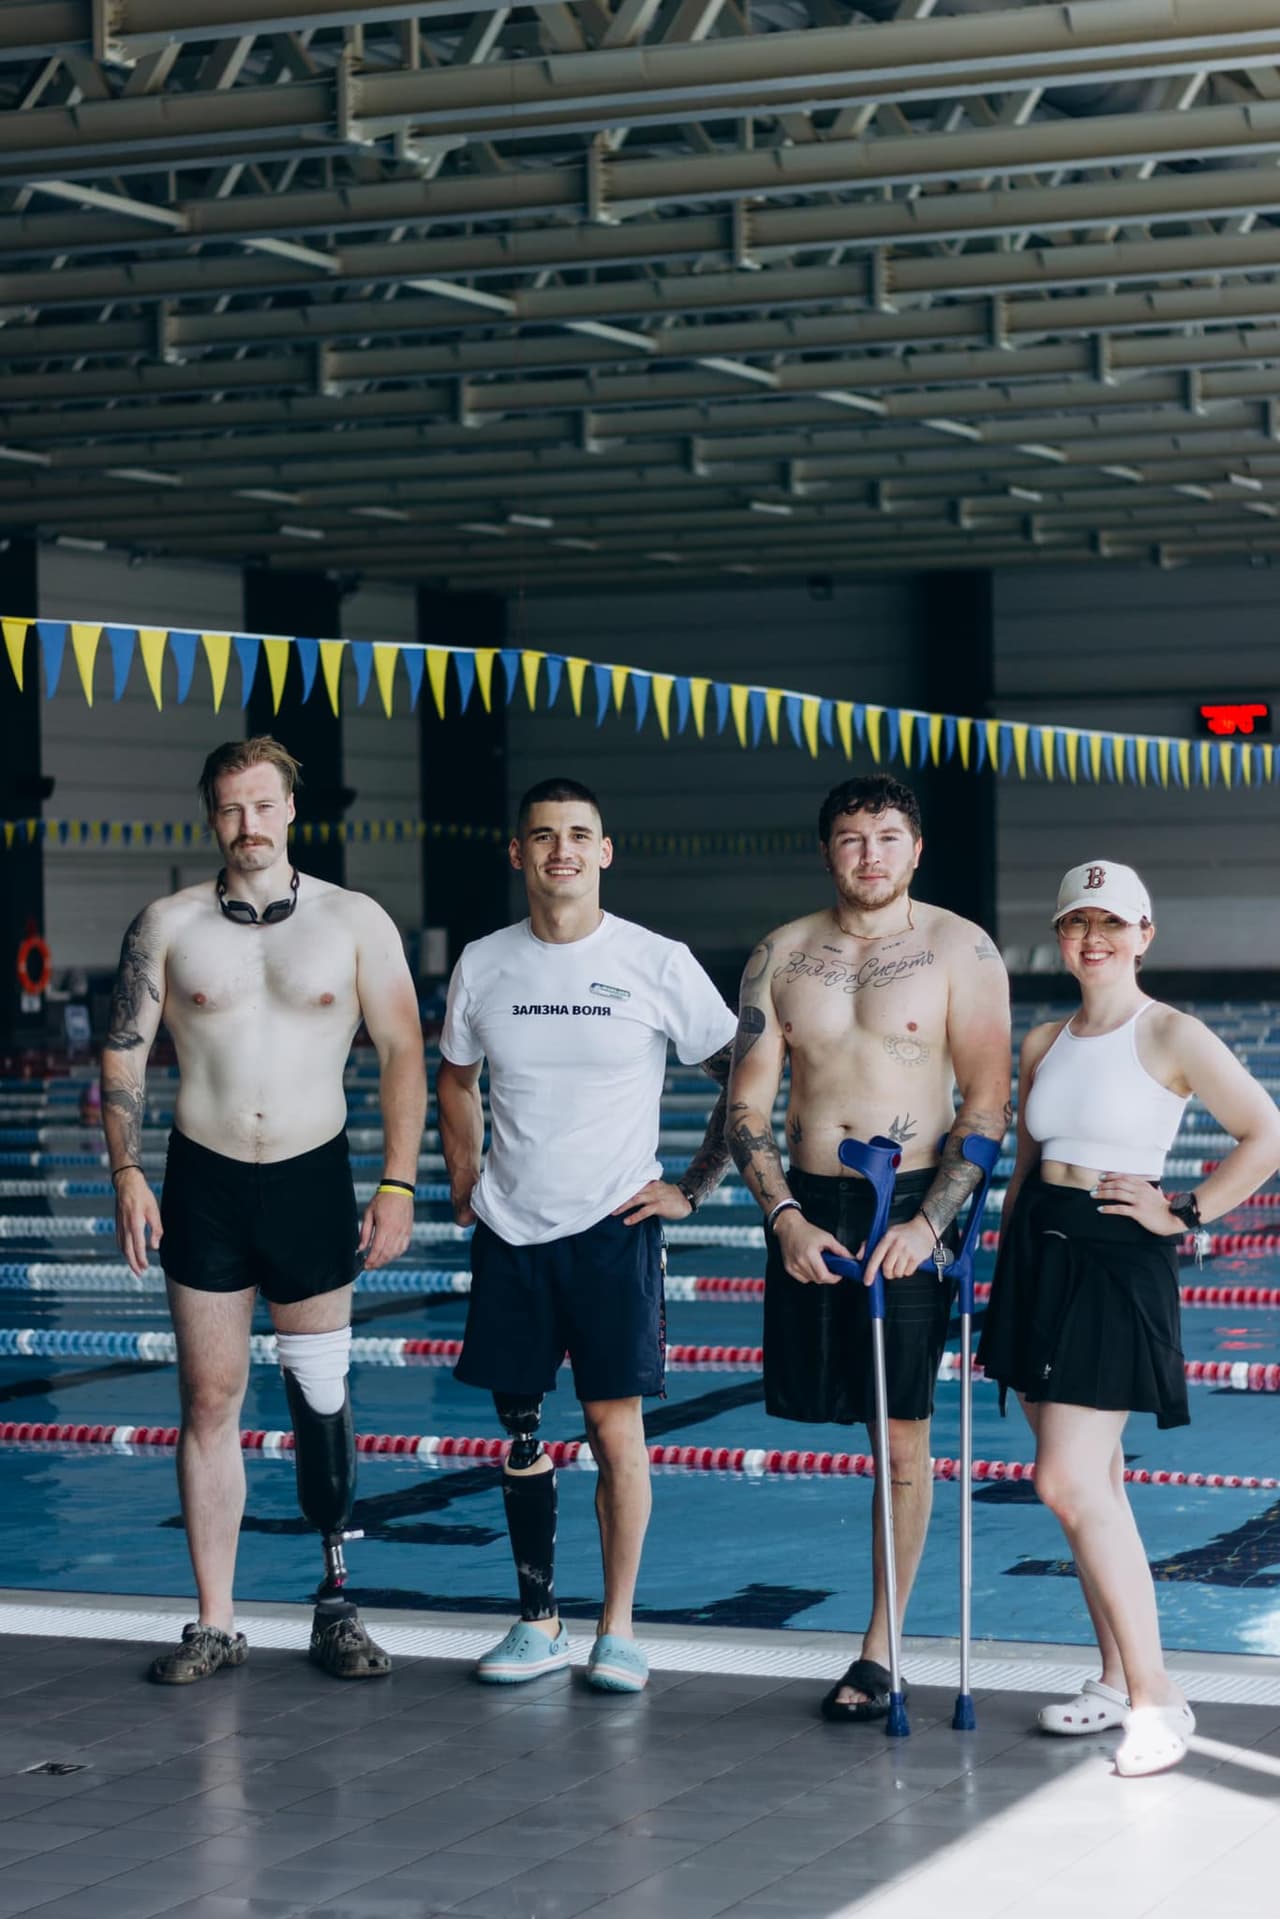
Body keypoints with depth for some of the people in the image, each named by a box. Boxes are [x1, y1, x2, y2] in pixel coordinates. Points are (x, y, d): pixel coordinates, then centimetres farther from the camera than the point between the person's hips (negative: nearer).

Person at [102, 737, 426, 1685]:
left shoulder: (354, 922, 0)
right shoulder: (169, 925, 3)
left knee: (322, 1396, 4)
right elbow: (125, 1054, 6)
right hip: (204, 1182, 1)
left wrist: (399, 1186, -7)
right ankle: (215, 1624, 9)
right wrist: (127, 1173, -5)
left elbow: (403, 1052, 0)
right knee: (211, 1402, 3)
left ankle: (338, 1605, 16)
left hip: (312, 1179, -1)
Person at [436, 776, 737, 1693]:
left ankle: (619, 1628, 7)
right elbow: (456, 1080, 21)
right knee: (520, 1428, 7)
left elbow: (742, 1081, 3)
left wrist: (693, 1188, -2)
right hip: (510, 1233, 3)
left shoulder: (658, 964, -5)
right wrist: (467, 1189, 12)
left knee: (615, 1421, -4)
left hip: (614, 1228, -3)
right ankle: (539, 1623, 19)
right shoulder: (483, 965, 4)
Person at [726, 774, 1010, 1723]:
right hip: (808, 1208, 3)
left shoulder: (960, 950, -3)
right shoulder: (782, 956, 6)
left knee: (902, 1431, -1)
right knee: (818, 1403, 5)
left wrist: (927, 1224, -16)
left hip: (914, 1209, -3)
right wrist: (785, 1217, -9)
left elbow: (989, 1105, -6)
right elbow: (748, 1102, 5)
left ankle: (879, 1653, 7)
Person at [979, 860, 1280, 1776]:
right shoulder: (1043, 1045, 12)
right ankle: (1118, 1679, 18)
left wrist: (1184, 1214, -9)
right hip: (1037, 1257, 6)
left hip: (1118, 1265, -6)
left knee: (1070, 1482, -15)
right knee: (1087, 1485, 9)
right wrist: (1003, 1269, 14)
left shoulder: (1173, 1038, -7)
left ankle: (1155, 1696, -10)